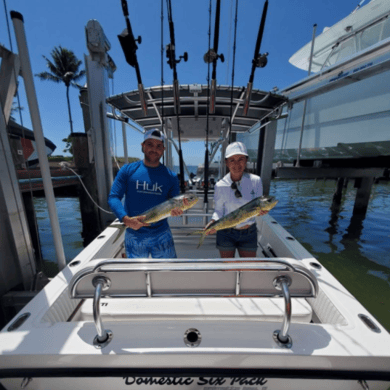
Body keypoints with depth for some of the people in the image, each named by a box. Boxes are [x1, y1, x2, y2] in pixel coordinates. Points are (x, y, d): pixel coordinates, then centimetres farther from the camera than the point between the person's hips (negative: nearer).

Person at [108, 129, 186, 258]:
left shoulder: (170, 176, -1)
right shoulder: (127, 170, -3)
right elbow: (113, 197, -6)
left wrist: (177, 210, -23)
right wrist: (126, 219, -22)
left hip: (162, 235, 1)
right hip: (134, 235, 0)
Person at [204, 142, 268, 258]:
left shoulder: (255, 181, -10)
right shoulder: (220, 186, -13)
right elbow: (218, 211, -7)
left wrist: (260, 210, -25)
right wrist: (213, 222, -26)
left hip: (249, 233, 2)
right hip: (226, 233, -1)